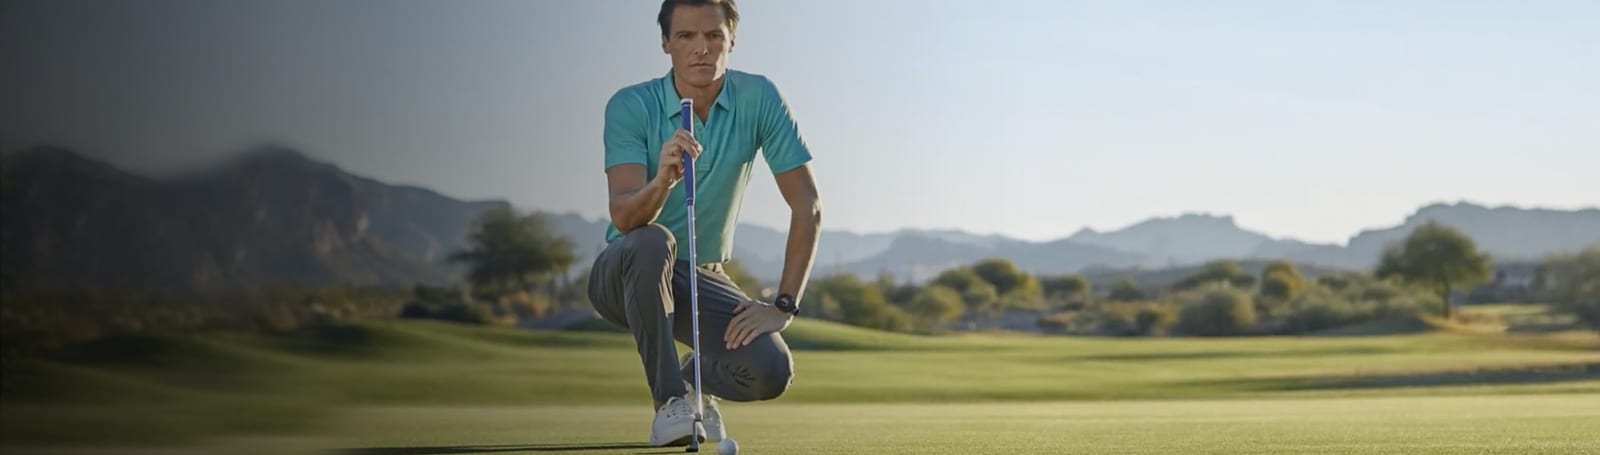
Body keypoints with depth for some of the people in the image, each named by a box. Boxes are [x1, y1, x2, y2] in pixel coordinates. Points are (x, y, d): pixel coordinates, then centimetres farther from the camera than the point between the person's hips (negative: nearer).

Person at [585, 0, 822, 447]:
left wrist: (783, 305, -18)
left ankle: (694, 380, 11)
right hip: (626, 275, -2)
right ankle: (670, 399, -22)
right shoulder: (630, 106, -17)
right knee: (652, 242, -39)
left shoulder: (758, 99, -11)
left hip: (704, 279, 2)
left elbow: (807, 206, -11)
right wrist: (663, 180, -50)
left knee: (771, 371, -25)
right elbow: (624, 217, -28)